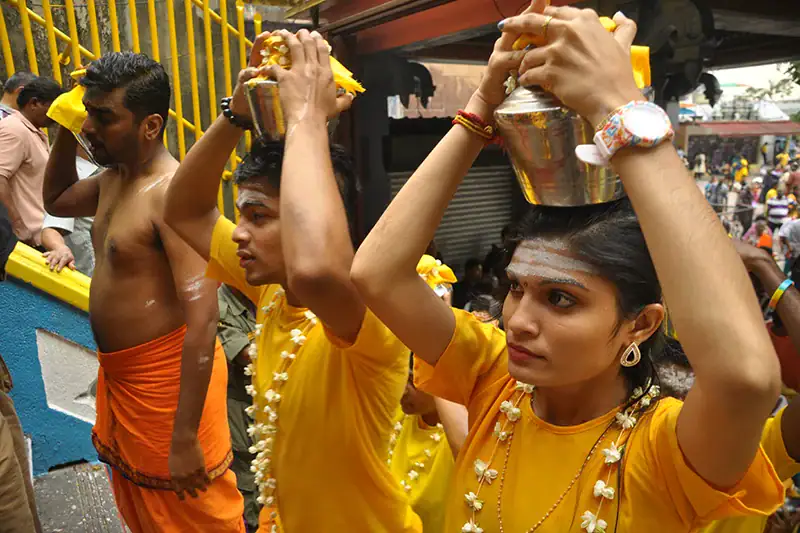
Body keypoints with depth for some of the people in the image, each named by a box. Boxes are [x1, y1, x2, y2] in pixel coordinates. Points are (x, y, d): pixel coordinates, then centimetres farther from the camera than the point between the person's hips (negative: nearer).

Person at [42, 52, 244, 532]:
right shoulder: (113, 179, 5)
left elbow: (202, 317, -30)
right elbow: (56, 199, 27)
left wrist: (185, 439, -30)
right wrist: (65, 131, 9)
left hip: (166, 379, -9)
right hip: (119, 376, 9)